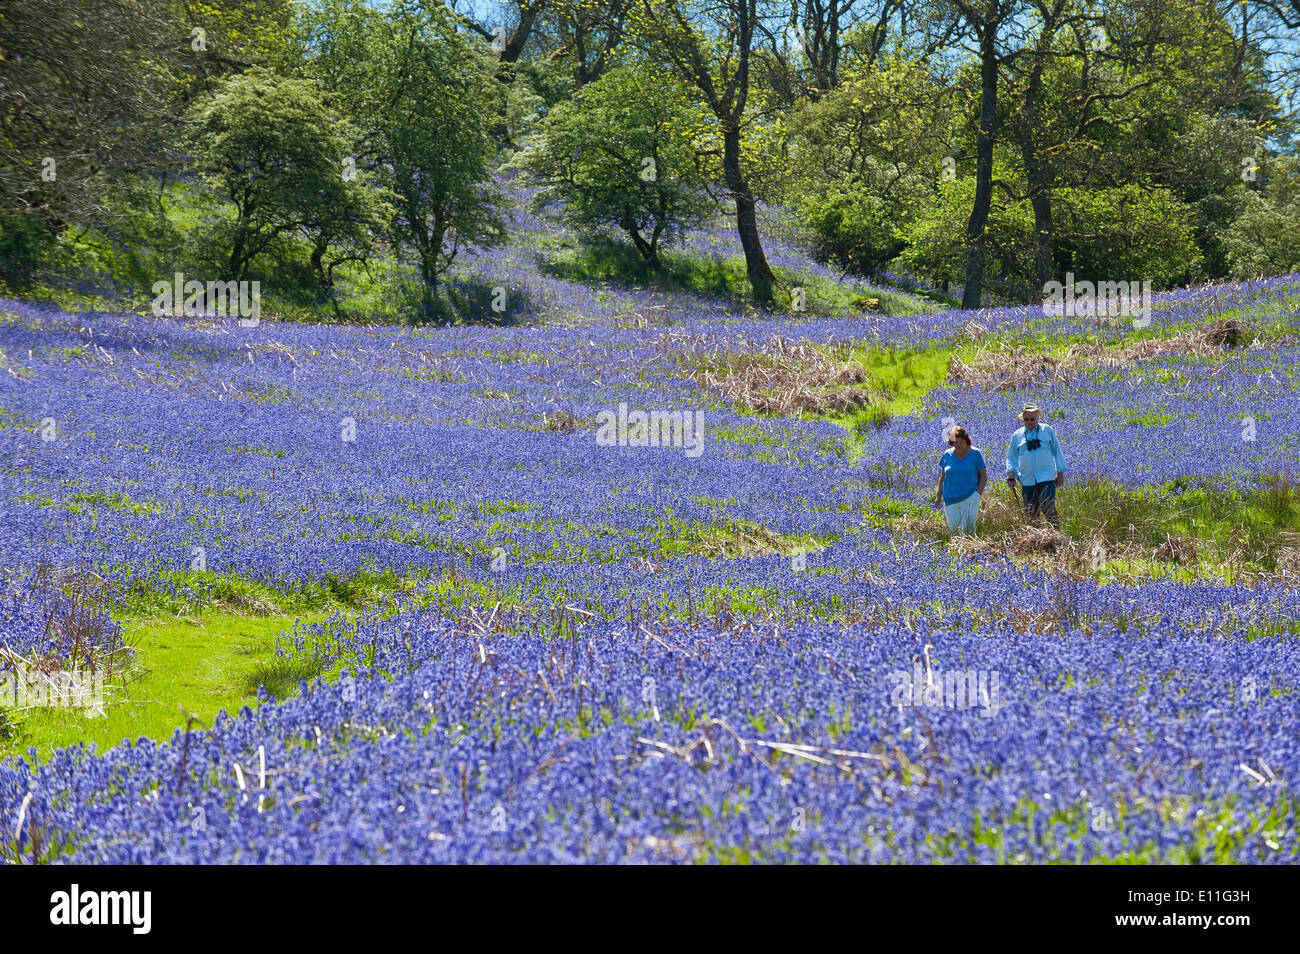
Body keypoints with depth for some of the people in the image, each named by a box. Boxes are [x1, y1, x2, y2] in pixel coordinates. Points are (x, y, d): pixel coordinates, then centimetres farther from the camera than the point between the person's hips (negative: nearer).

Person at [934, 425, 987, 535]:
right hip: (950, 500, 3)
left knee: (967, 530, -11)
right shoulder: (947, 455, 8)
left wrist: (978, 494, -9)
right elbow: (942, 478, 14)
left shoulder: (975, 454, 0)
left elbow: (984, 476, 2)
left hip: (969, 499, -3)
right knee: (953, 530, 1)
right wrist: (938, 497, 8)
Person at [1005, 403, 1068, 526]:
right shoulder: (1017, 436, 11)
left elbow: (1057, 451, 13)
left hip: (1046, 478, -2)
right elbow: (1011, 457, 16)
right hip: (1027, 479, 2)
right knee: (1030, 513, 3)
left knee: (1048, 509, -14)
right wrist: (1011, 474, 0)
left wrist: (1060, 473, 10)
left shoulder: (1047, 430, 8)